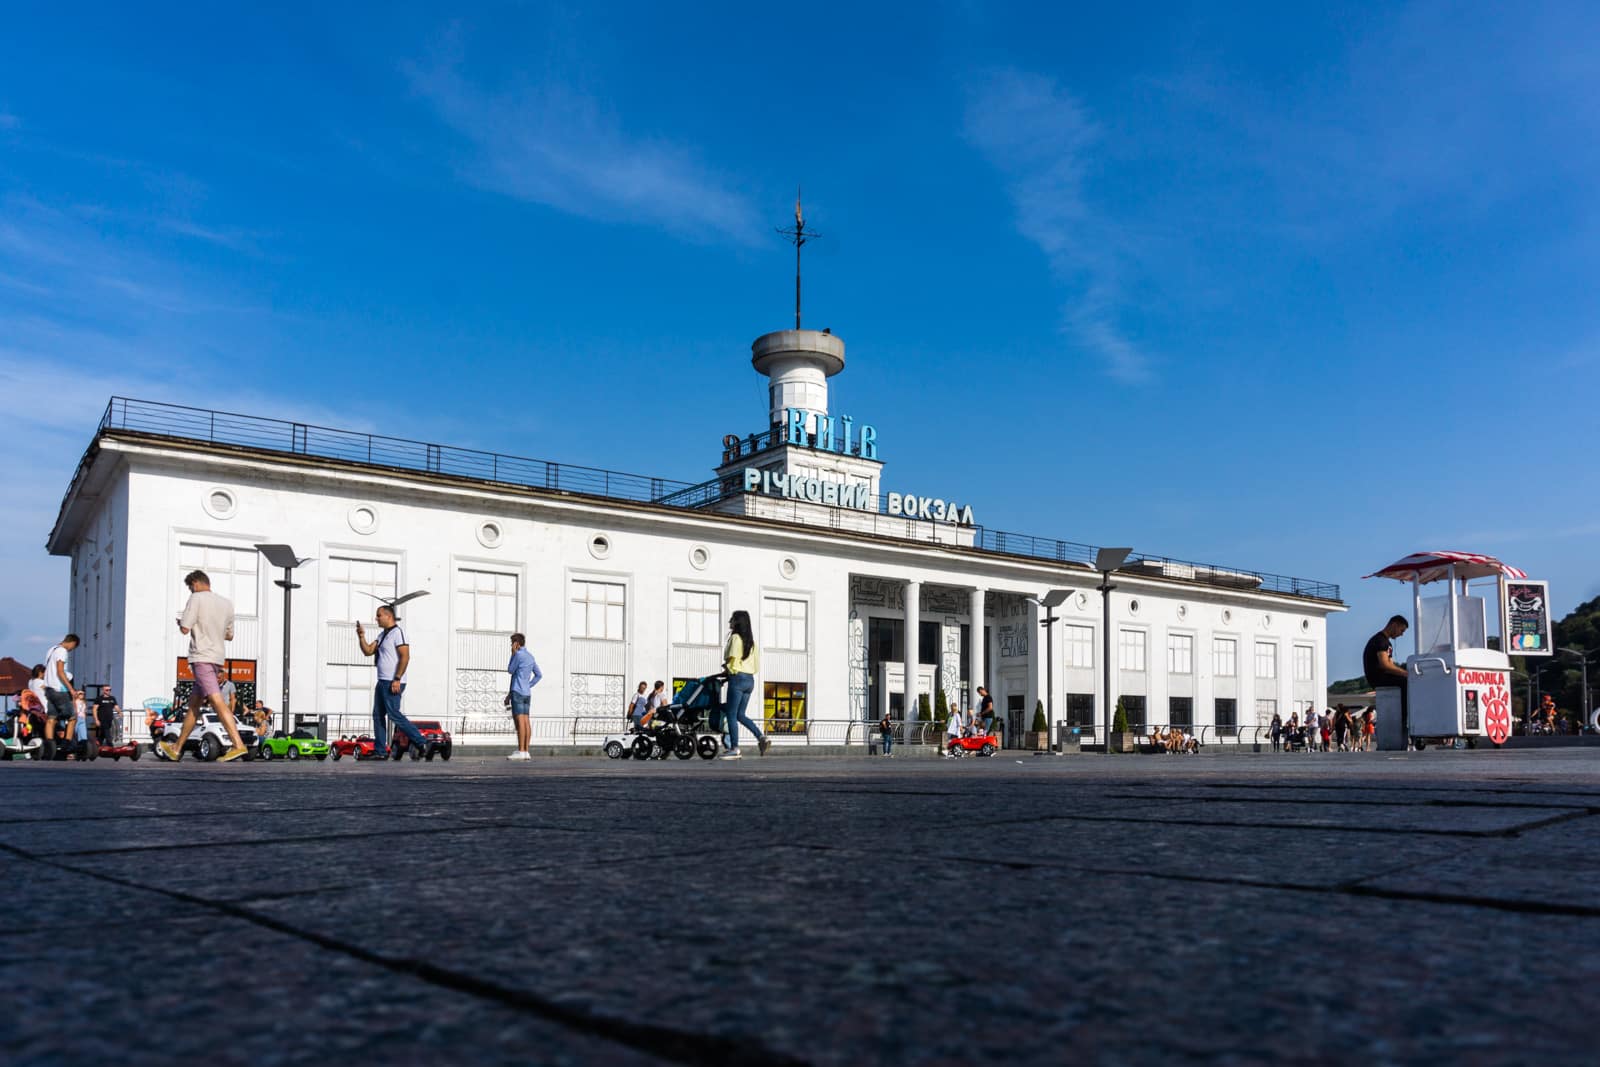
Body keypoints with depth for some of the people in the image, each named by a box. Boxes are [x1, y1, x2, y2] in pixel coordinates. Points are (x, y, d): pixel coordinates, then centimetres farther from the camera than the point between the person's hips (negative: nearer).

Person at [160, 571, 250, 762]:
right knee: (193, 703, 16)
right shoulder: (227, 603, 17)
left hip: (202, 657, -8)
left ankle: (238, 744, -29)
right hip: (218, 657, 8)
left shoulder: (197, 598, -3)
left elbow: (185, 629, -8)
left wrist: (180, 622, 13)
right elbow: (229, 635, 22)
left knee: (217, 700, -18)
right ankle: (177, 749, 24)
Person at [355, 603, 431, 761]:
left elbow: (405, 657, -18)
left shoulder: (397, 633, -11)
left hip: (392, 683, -10)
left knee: (394, 714, -12)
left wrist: (397, 679, -23)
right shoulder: (382, 635, 19)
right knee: (378, 715, 8)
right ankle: (380, 751, 11)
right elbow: (368, 651, 17)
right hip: (382, 681, 10)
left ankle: (421, 742, -9)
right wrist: (362, 636, 3)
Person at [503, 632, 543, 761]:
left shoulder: (518, 655, -10)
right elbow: (539, 675, 19)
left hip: (517, 691, -8)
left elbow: (510, 671, 0)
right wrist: (528, 686, 14)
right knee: (526, 722, 5)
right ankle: (526, 751, 3)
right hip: (526, 693, 8)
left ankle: (520, 751, -14)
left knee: (520, 721, -11)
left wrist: (513, 654, 5)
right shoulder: (530, 656, 16)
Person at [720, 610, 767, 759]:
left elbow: (732, 657, -19)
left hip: (737, 678, -8)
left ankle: (734, 749, -2)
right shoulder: (750, 639, 15)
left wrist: (726, 664, 4)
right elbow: (757, 664, 16)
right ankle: (761, 737, 0)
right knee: (740, 714, 14)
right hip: (750, 679, 8)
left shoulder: (735, 637, -9)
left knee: (731, 715, -2)